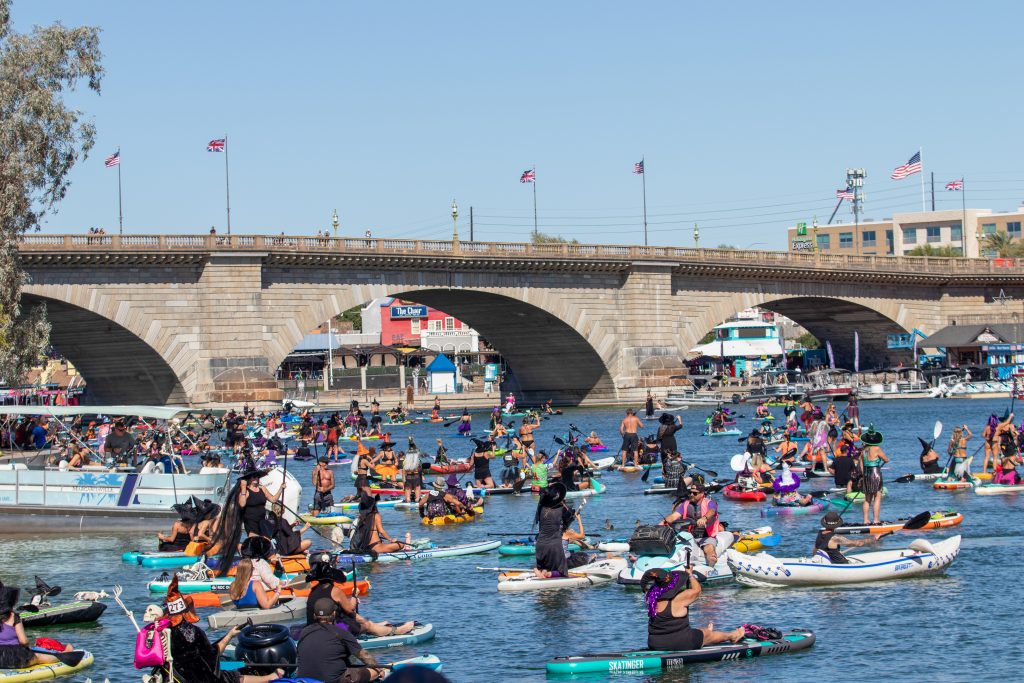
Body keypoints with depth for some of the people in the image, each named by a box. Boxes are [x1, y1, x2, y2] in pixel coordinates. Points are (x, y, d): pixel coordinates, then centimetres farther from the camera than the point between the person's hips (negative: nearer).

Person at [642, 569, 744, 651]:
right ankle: (732, 636, 47)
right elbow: (696, 589, -6)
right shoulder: (677, 600, -22)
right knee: (709, 634, 22)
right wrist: (690, 574, 11)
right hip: (679, 645, -6)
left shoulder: (654, 601, -3)